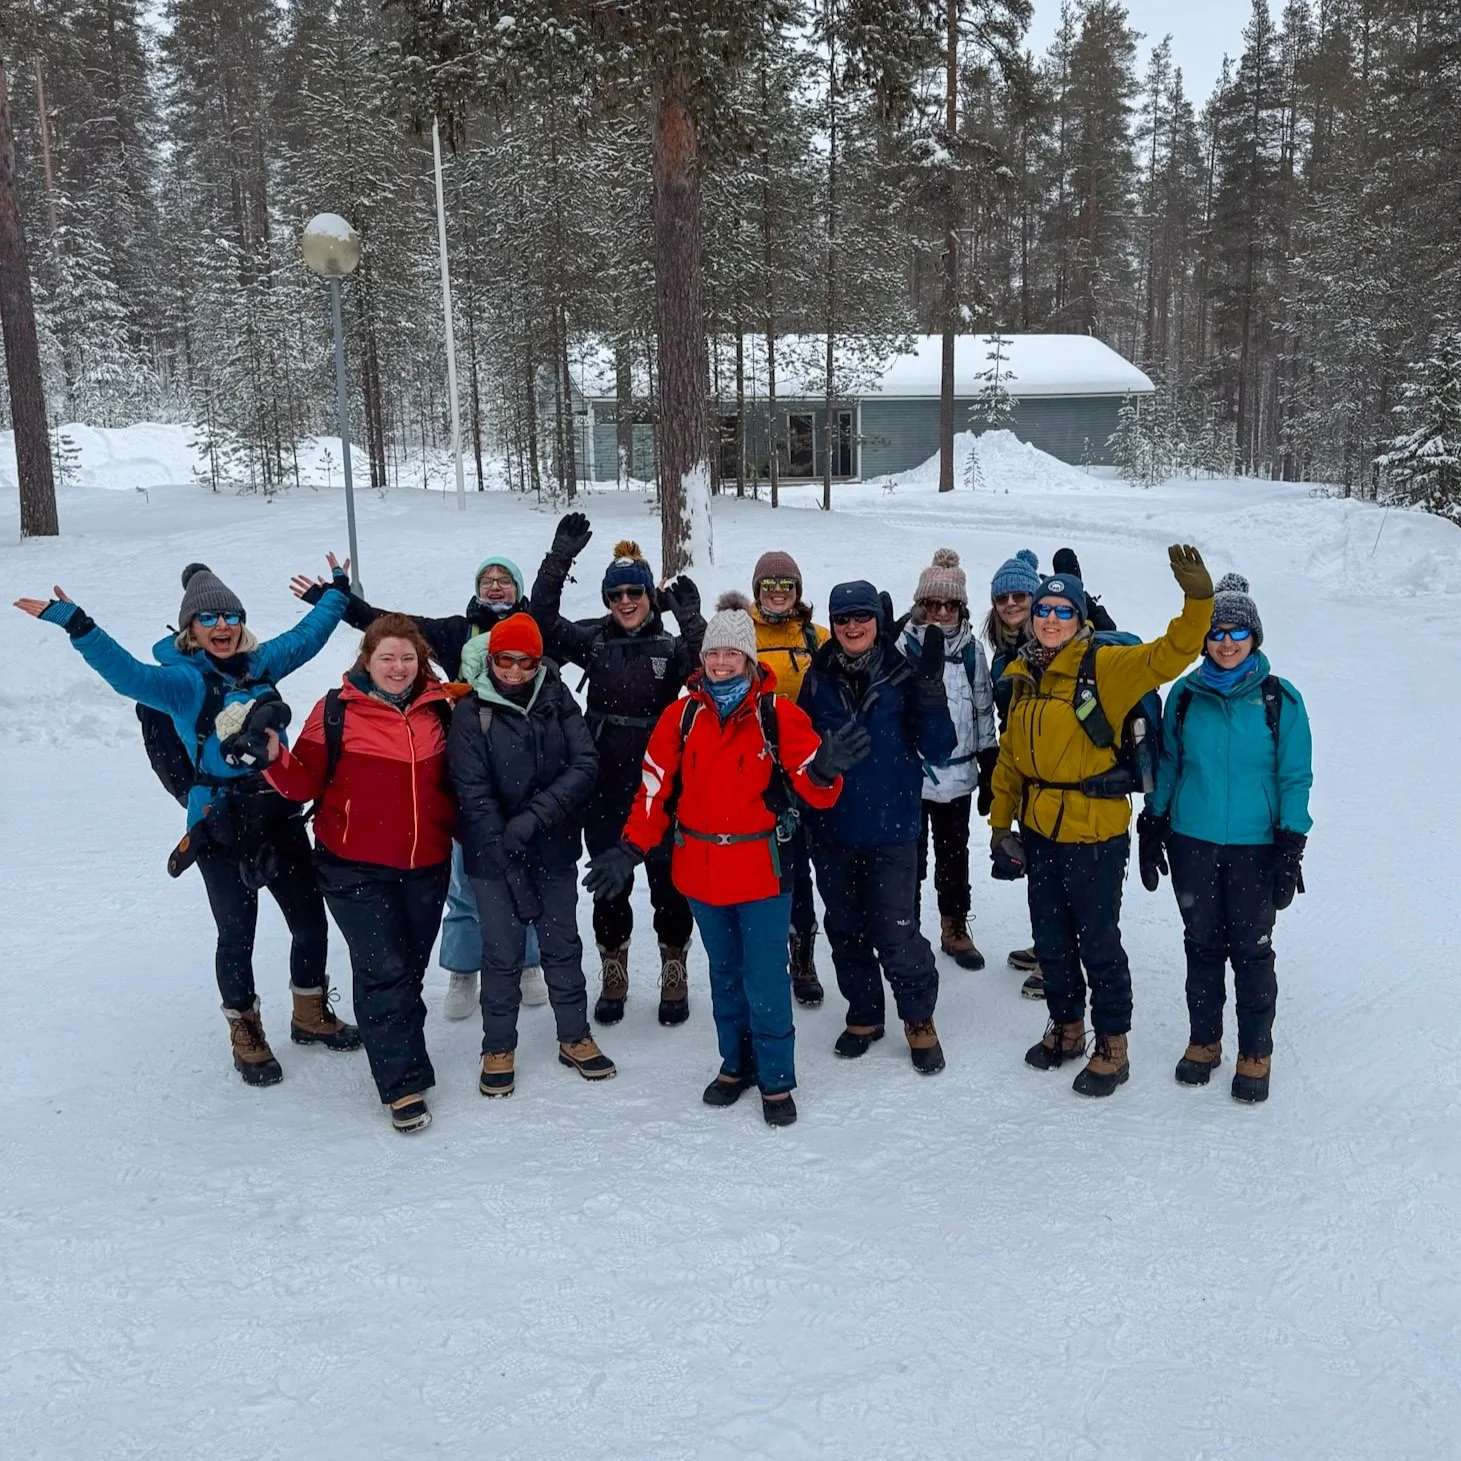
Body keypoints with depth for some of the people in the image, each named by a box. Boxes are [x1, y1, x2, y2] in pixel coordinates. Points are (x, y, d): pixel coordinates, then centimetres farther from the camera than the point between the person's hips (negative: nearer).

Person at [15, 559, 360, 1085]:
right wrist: (78, 626, -40)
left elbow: (307, 634, 21)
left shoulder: (261, 664, 5)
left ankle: (310, 1016, 35)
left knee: (310, 922, 12)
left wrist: (337, 591, 29)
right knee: (237, 935, 7)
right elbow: (128, 674, -29)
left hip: (280, 817, 5)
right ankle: (245, 1034, 28)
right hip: (220, 828, -5)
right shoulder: (184, 681, -10)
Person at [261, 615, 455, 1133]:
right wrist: (276, 760, -25)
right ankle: (404, 1086, 2)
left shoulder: (438, 708, 4)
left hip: (426, 866, 4)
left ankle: (397, 1048, 34)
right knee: (384, 972, -7)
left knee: (412, 968, 14)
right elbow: (306, 783, -8)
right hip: (356, 869, -4)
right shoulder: (336, 711, -7)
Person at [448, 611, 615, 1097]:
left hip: (555, 849, 3)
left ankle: (574, 1037, 30)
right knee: (502, 953, 6)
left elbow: (585, 765, -10)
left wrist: (536, 816, -22)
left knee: (563, 944, 14)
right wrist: (510, 858, -19)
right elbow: (473, 794, -14)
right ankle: (498, 1048, 24)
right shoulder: (471, 712, -9)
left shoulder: (557, 701, -2)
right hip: (494, 856, -2)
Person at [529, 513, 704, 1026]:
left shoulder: (672, 646, 0)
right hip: (605, 789, 1)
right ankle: (613, 980, 29)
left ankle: (674, 979, 25)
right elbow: (543, 618, -12)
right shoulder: (592, 641, 2)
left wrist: (691, 619, -28)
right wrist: (560, 557, -21)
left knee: (668, 884, 7)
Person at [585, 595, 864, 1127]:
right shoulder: (681, 716, 2)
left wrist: (823, 770, -32)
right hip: (700, 871, 3)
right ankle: (735, 1064, 34)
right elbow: (656, 788, 3)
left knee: (765, 979, 0)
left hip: (761, 869, -3)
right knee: (724, 974, 18)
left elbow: (812, 788, -9)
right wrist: (630, 849, -4)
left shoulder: (778, 714, -6)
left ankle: (776, 1079, 16)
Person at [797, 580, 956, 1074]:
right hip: (831, 830, 3)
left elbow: (937, 749, -9)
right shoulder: (818, 679, 2)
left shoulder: (904, 676, -4)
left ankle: (919, 1020, 17)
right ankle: (864, 1014, 32)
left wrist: (930, 690, -21)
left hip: (890, 829, -3)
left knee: (895, 933, -4)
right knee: (846, 930, 13)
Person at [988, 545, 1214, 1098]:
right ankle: (1066, 1028, 38)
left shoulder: (1105, 666, -10)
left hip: (1094, 832, -6)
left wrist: (1198, 599, -37)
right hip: (1038, 830, 6)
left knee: (1098, 943, 6)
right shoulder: (1022, 674, 7)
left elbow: (1170, 655, -23)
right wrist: (1000, 822, 12)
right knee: (1051, 940, 18)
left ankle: (1112, 1047, 22)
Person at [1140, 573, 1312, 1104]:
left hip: (1254, 847, -2)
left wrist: (1290, 850, -7)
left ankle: (1255, 1054, 21)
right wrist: (1152, 830, 7)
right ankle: (1204, 1041, 29)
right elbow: (1167, 766, 8)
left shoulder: (1280, 700, -6)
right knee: (1202, 945, 13)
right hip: (1192, 842, 2)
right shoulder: (1185, 695, 1)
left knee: (1251, 950, 5)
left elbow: (1294, 777, -3)